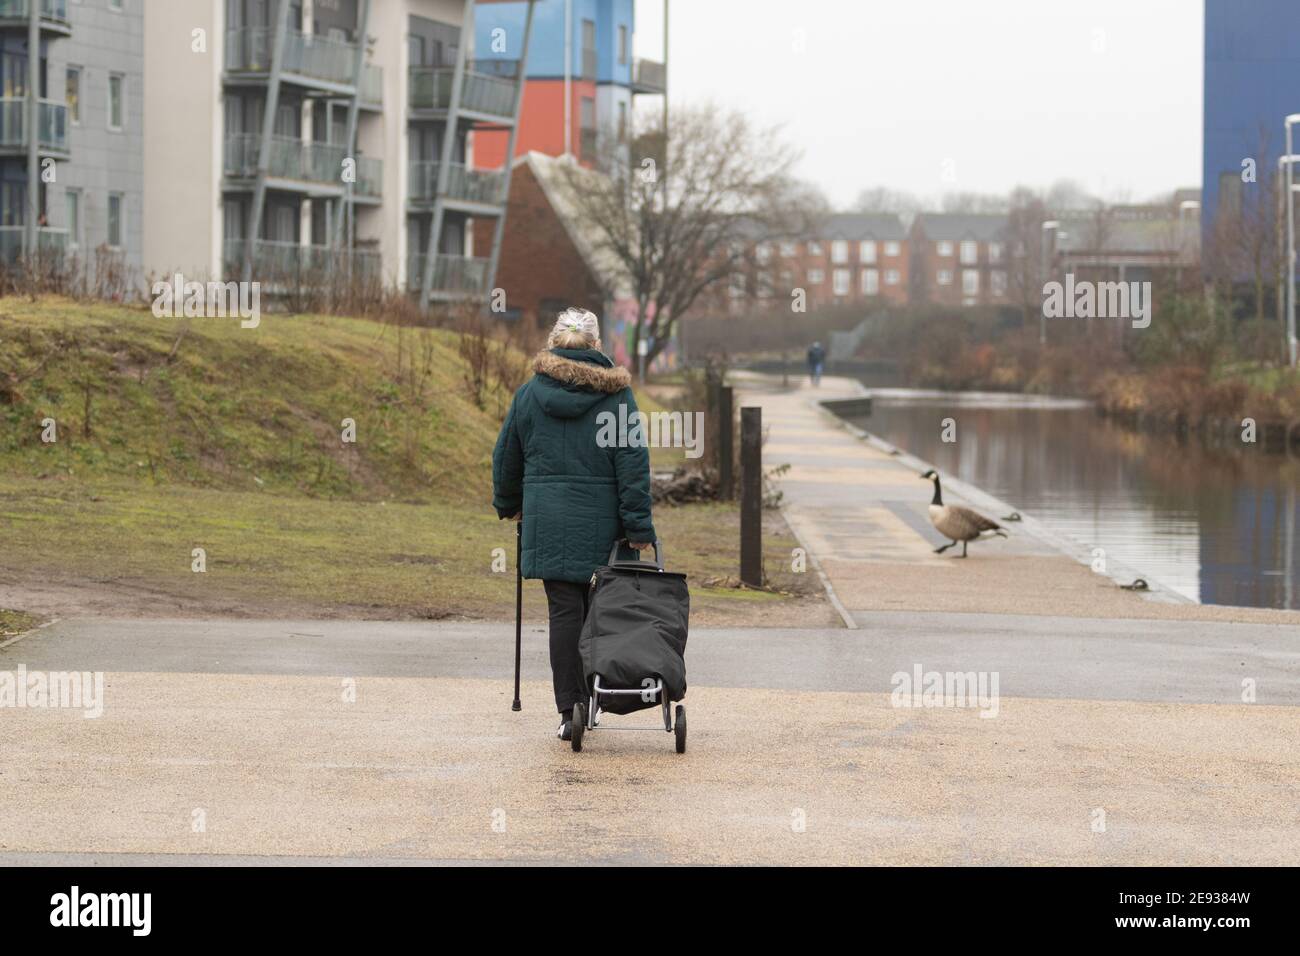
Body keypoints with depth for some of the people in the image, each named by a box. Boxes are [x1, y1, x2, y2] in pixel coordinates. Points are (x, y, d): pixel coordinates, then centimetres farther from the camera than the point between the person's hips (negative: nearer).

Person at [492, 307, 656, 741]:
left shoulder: (530, 392, 4)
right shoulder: (616, 393, -1)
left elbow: (506, 456, 13)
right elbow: (633, 463, -5)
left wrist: (509, 505, 30)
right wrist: (638, 527, -4)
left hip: (549, 522, 1)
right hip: (601, 525, -1)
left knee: (564, 610, 0)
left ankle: (570, 712, -4)